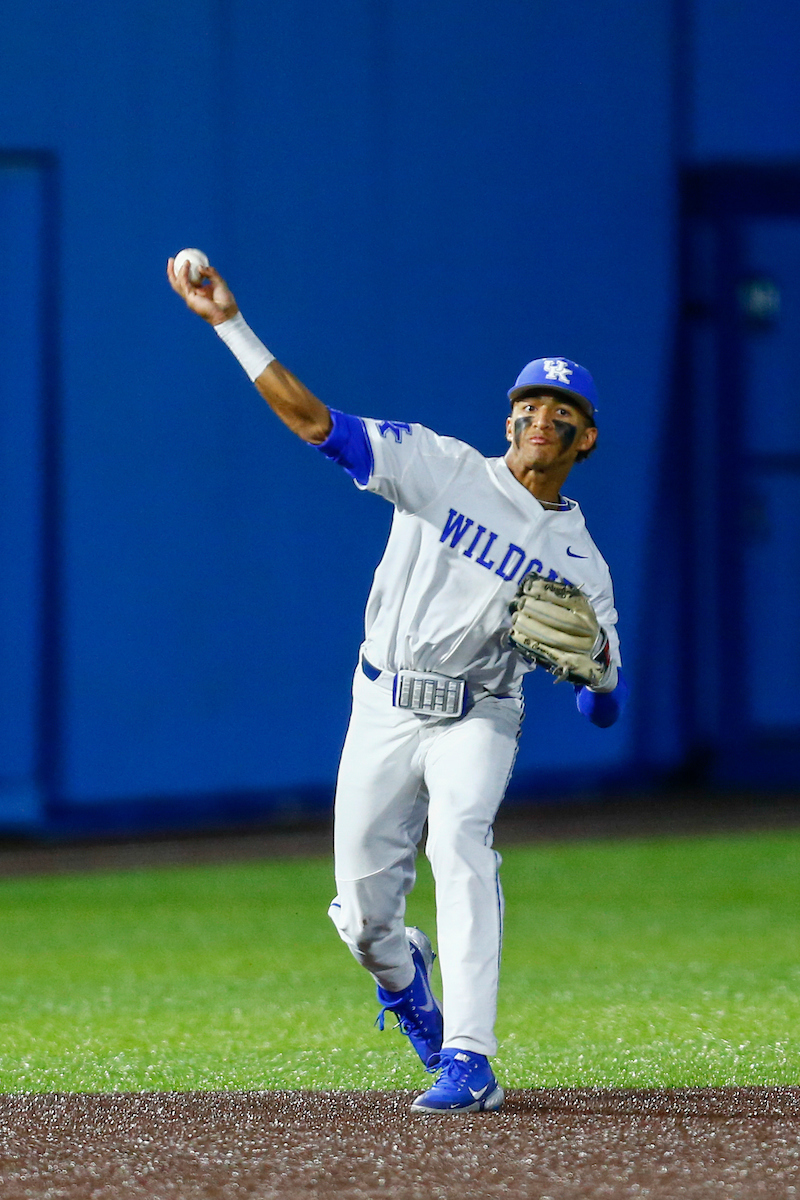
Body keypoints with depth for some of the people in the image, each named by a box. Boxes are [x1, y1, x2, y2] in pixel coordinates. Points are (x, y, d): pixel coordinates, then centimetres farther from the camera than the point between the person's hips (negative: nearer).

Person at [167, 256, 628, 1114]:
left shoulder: (578, 560, 0)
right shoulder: (442, 470, -2)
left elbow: (605, 708, 2)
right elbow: (314, 421, -8)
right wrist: (230, 324, -17)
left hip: (476, 719, -1)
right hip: (384, 711, 1)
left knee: (460, 842, -30)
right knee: (363, 911, 0)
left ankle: (467, 1061, -34)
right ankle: (402, 976, 40)